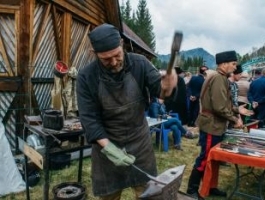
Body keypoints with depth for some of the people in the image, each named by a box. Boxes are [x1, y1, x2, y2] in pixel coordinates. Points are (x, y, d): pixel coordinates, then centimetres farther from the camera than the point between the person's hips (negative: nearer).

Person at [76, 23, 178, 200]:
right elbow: (88, 118, -14)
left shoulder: (140, 64, -12)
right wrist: (108, 148, -23)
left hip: (140, 140, 1)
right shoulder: (86, 77, -14)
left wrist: (166, 87, -39)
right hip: (106, 143, 0)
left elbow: (159, 90, -14)